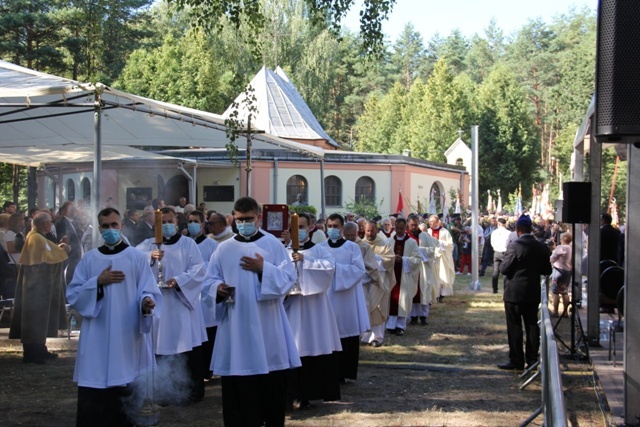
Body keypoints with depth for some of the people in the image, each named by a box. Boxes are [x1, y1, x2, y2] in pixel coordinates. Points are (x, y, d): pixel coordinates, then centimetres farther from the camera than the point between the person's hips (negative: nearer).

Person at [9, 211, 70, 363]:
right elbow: (50, 258, -21)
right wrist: (63, 251, -6)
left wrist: (57, 248, 7)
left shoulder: (35, 237, 13)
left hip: (37, 285, 11)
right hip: (37, 286, -11)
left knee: (39, 318, 15)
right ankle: (32, 353, -3)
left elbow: (46, 256, 20)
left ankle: (38, 350, 22)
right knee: (36, 317, -6)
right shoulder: (38, 239, -19)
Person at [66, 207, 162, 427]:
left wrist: (146, 302, -25)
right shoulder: (88, 259, 8)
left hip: (128, 336, -1)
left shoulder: (137, 257, 3)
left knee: (126, 392, 0)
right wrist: (98, 282, -10)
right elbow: (72, 294, 3)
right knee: (91, 396, -3)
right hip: (96, 338, 2)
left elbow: (148, 291, -3)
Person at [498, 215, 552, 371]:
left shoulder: (515, 246, -17)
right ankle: (532, 359, 15)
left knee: (514, 327, 1)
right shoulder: (541, 247, 1)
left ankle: (516, 361, 4)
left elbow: (504, 269, -16)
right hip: (533, 293, 5)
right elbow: (547, 270, 9)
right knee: (532, 326, 11)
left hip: (515, 293, -5)